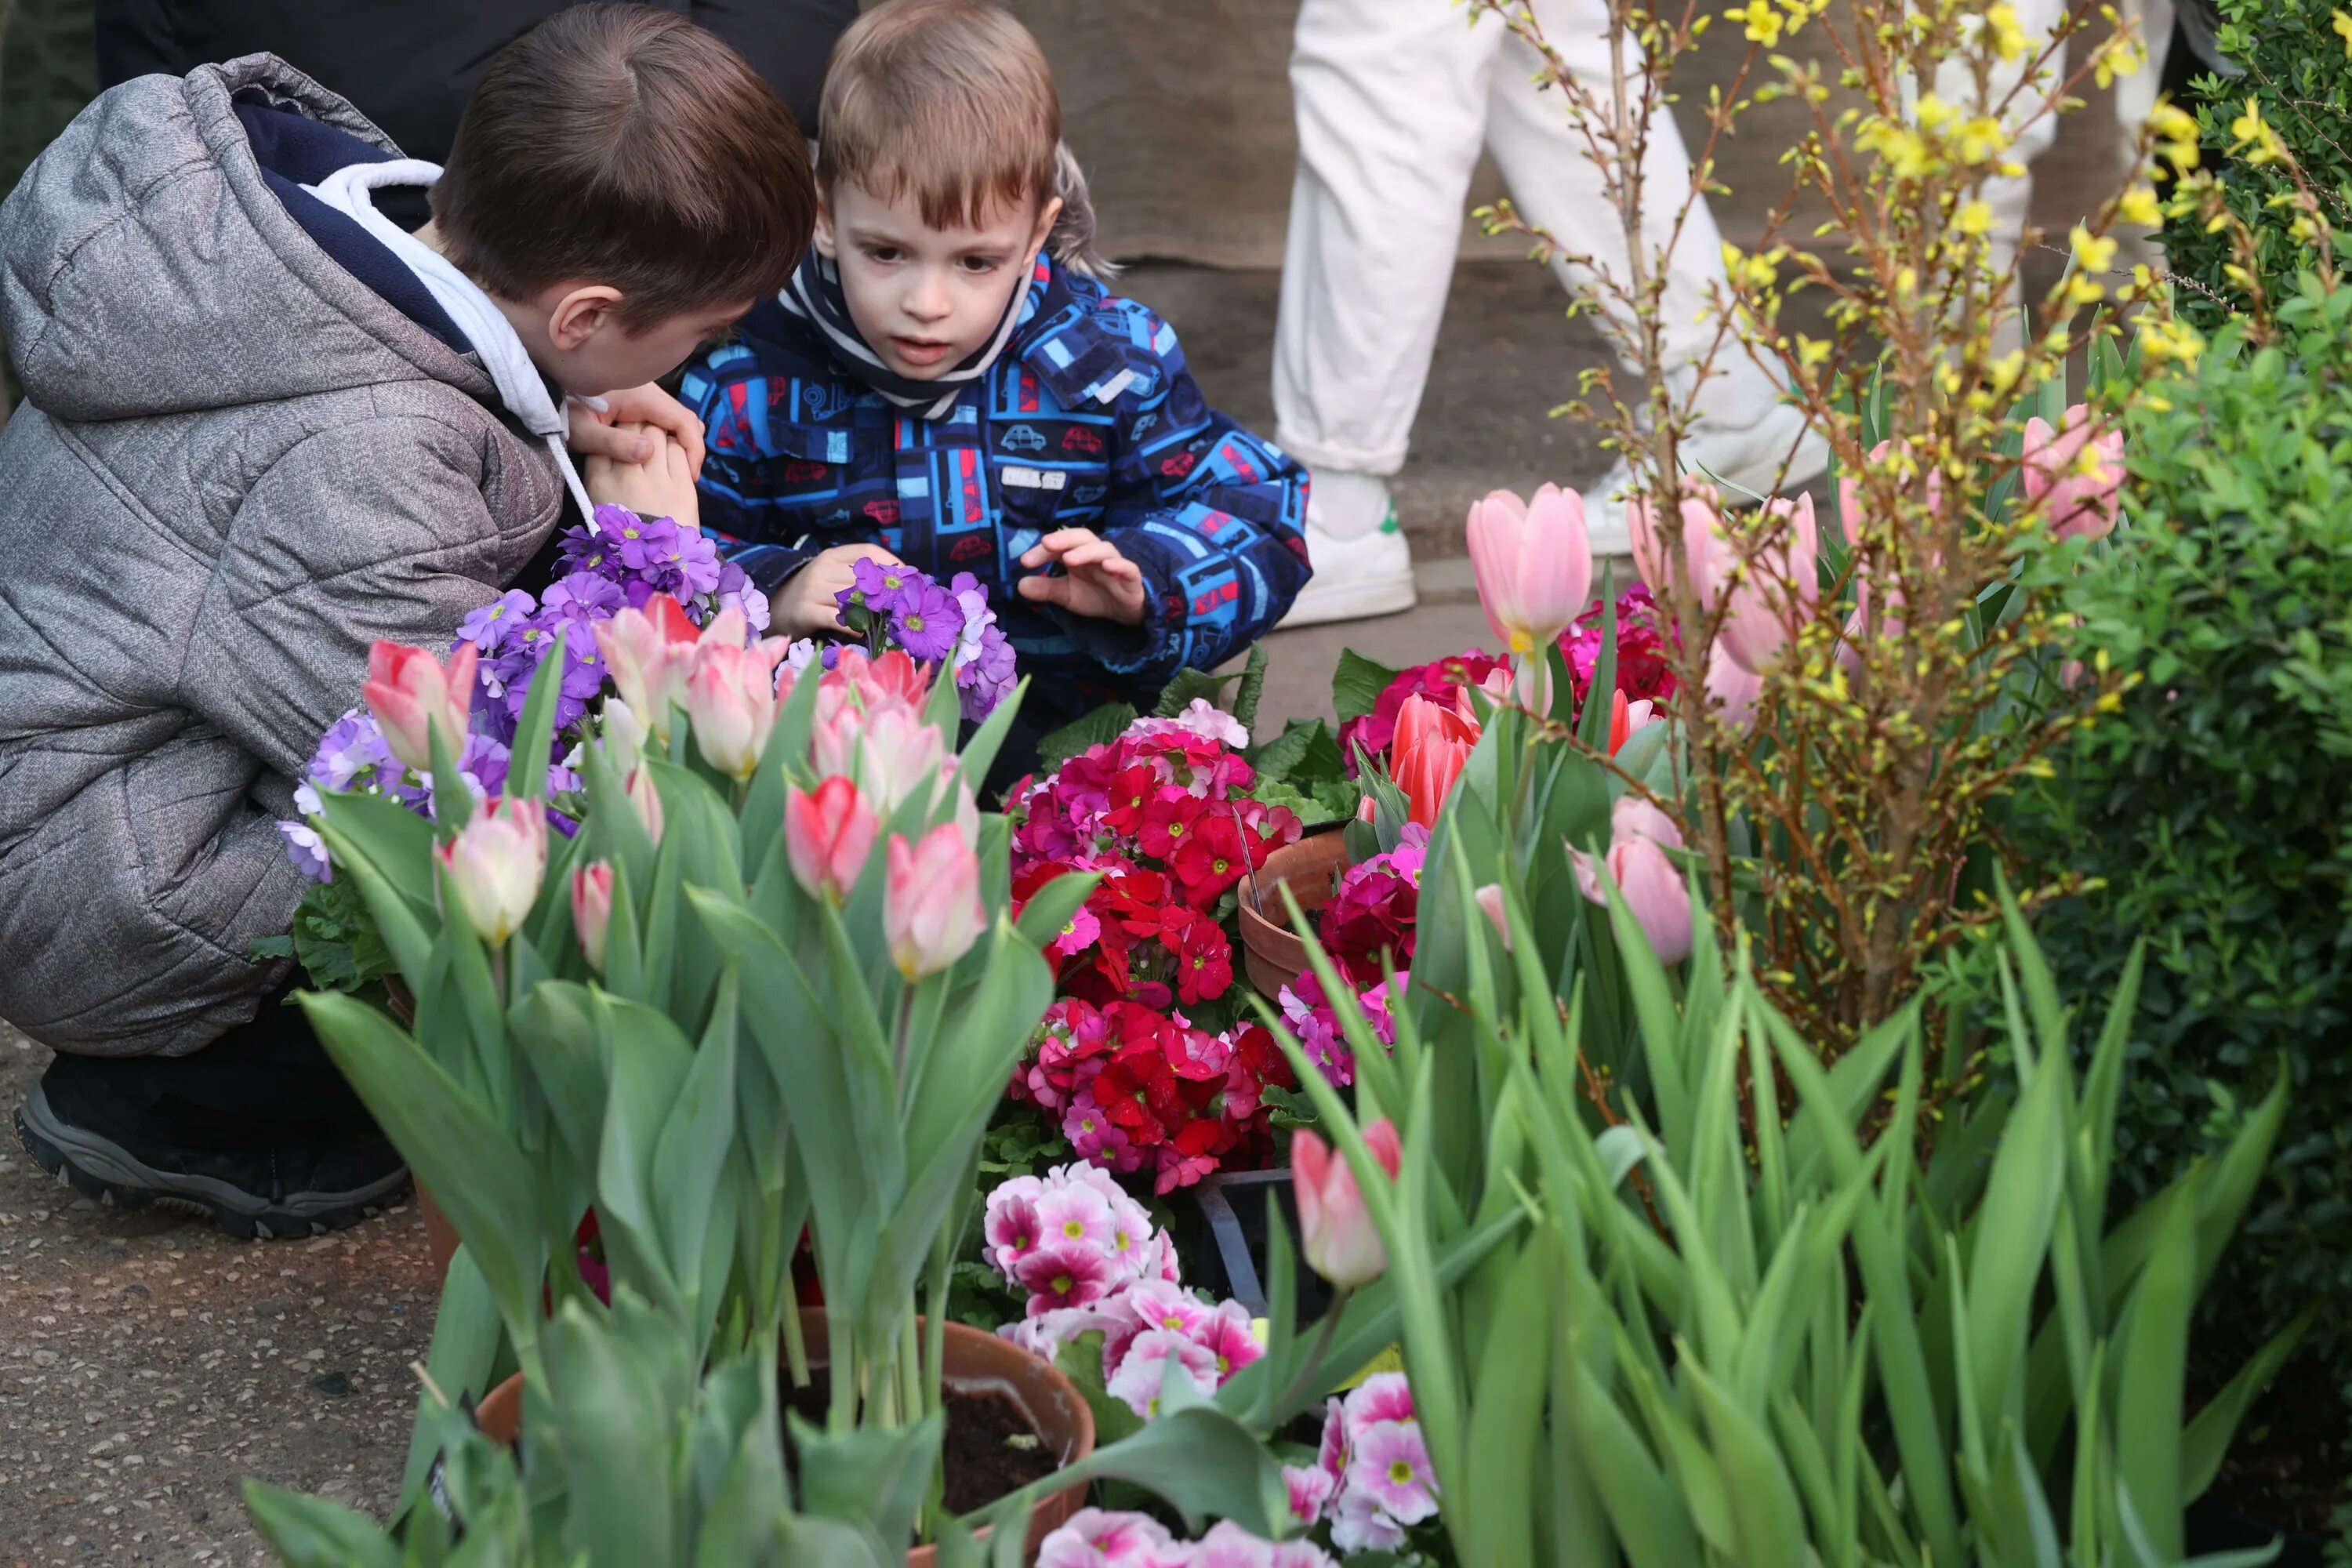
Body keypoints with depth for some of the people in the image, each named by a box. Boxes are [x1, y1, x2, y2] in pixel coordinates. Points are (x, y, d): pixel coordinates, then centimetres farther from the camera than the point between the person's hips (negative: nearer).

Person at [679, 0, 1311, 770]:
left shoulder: (1110, 360, 2)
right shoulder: (751, 380, 0)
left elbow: (1252, 513, 8)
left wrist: (1141, 583, -12)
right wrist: (773, 595, -14)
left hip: (1071, 729, 2)